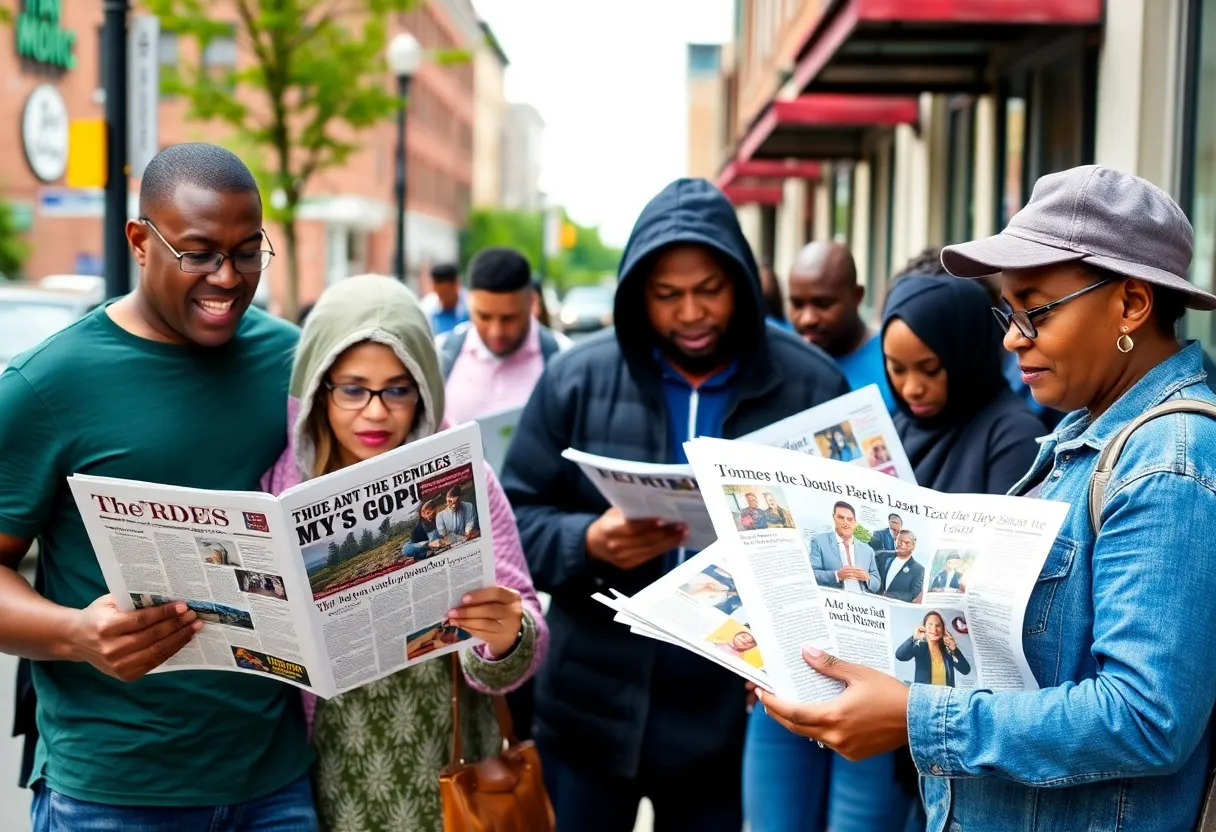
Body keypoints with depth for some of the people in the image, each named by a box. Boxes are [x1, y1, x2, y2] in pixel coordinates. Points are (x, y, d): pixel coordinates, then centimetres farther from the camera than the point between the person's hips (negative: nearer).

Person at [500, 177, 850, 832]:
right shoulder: (578, 378, -3)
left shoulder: (810, 386, -5)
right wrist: (588, 541, -20)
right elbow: (513, 519, 1)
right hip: (591, 710, 1)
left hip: (732, 718, 0)